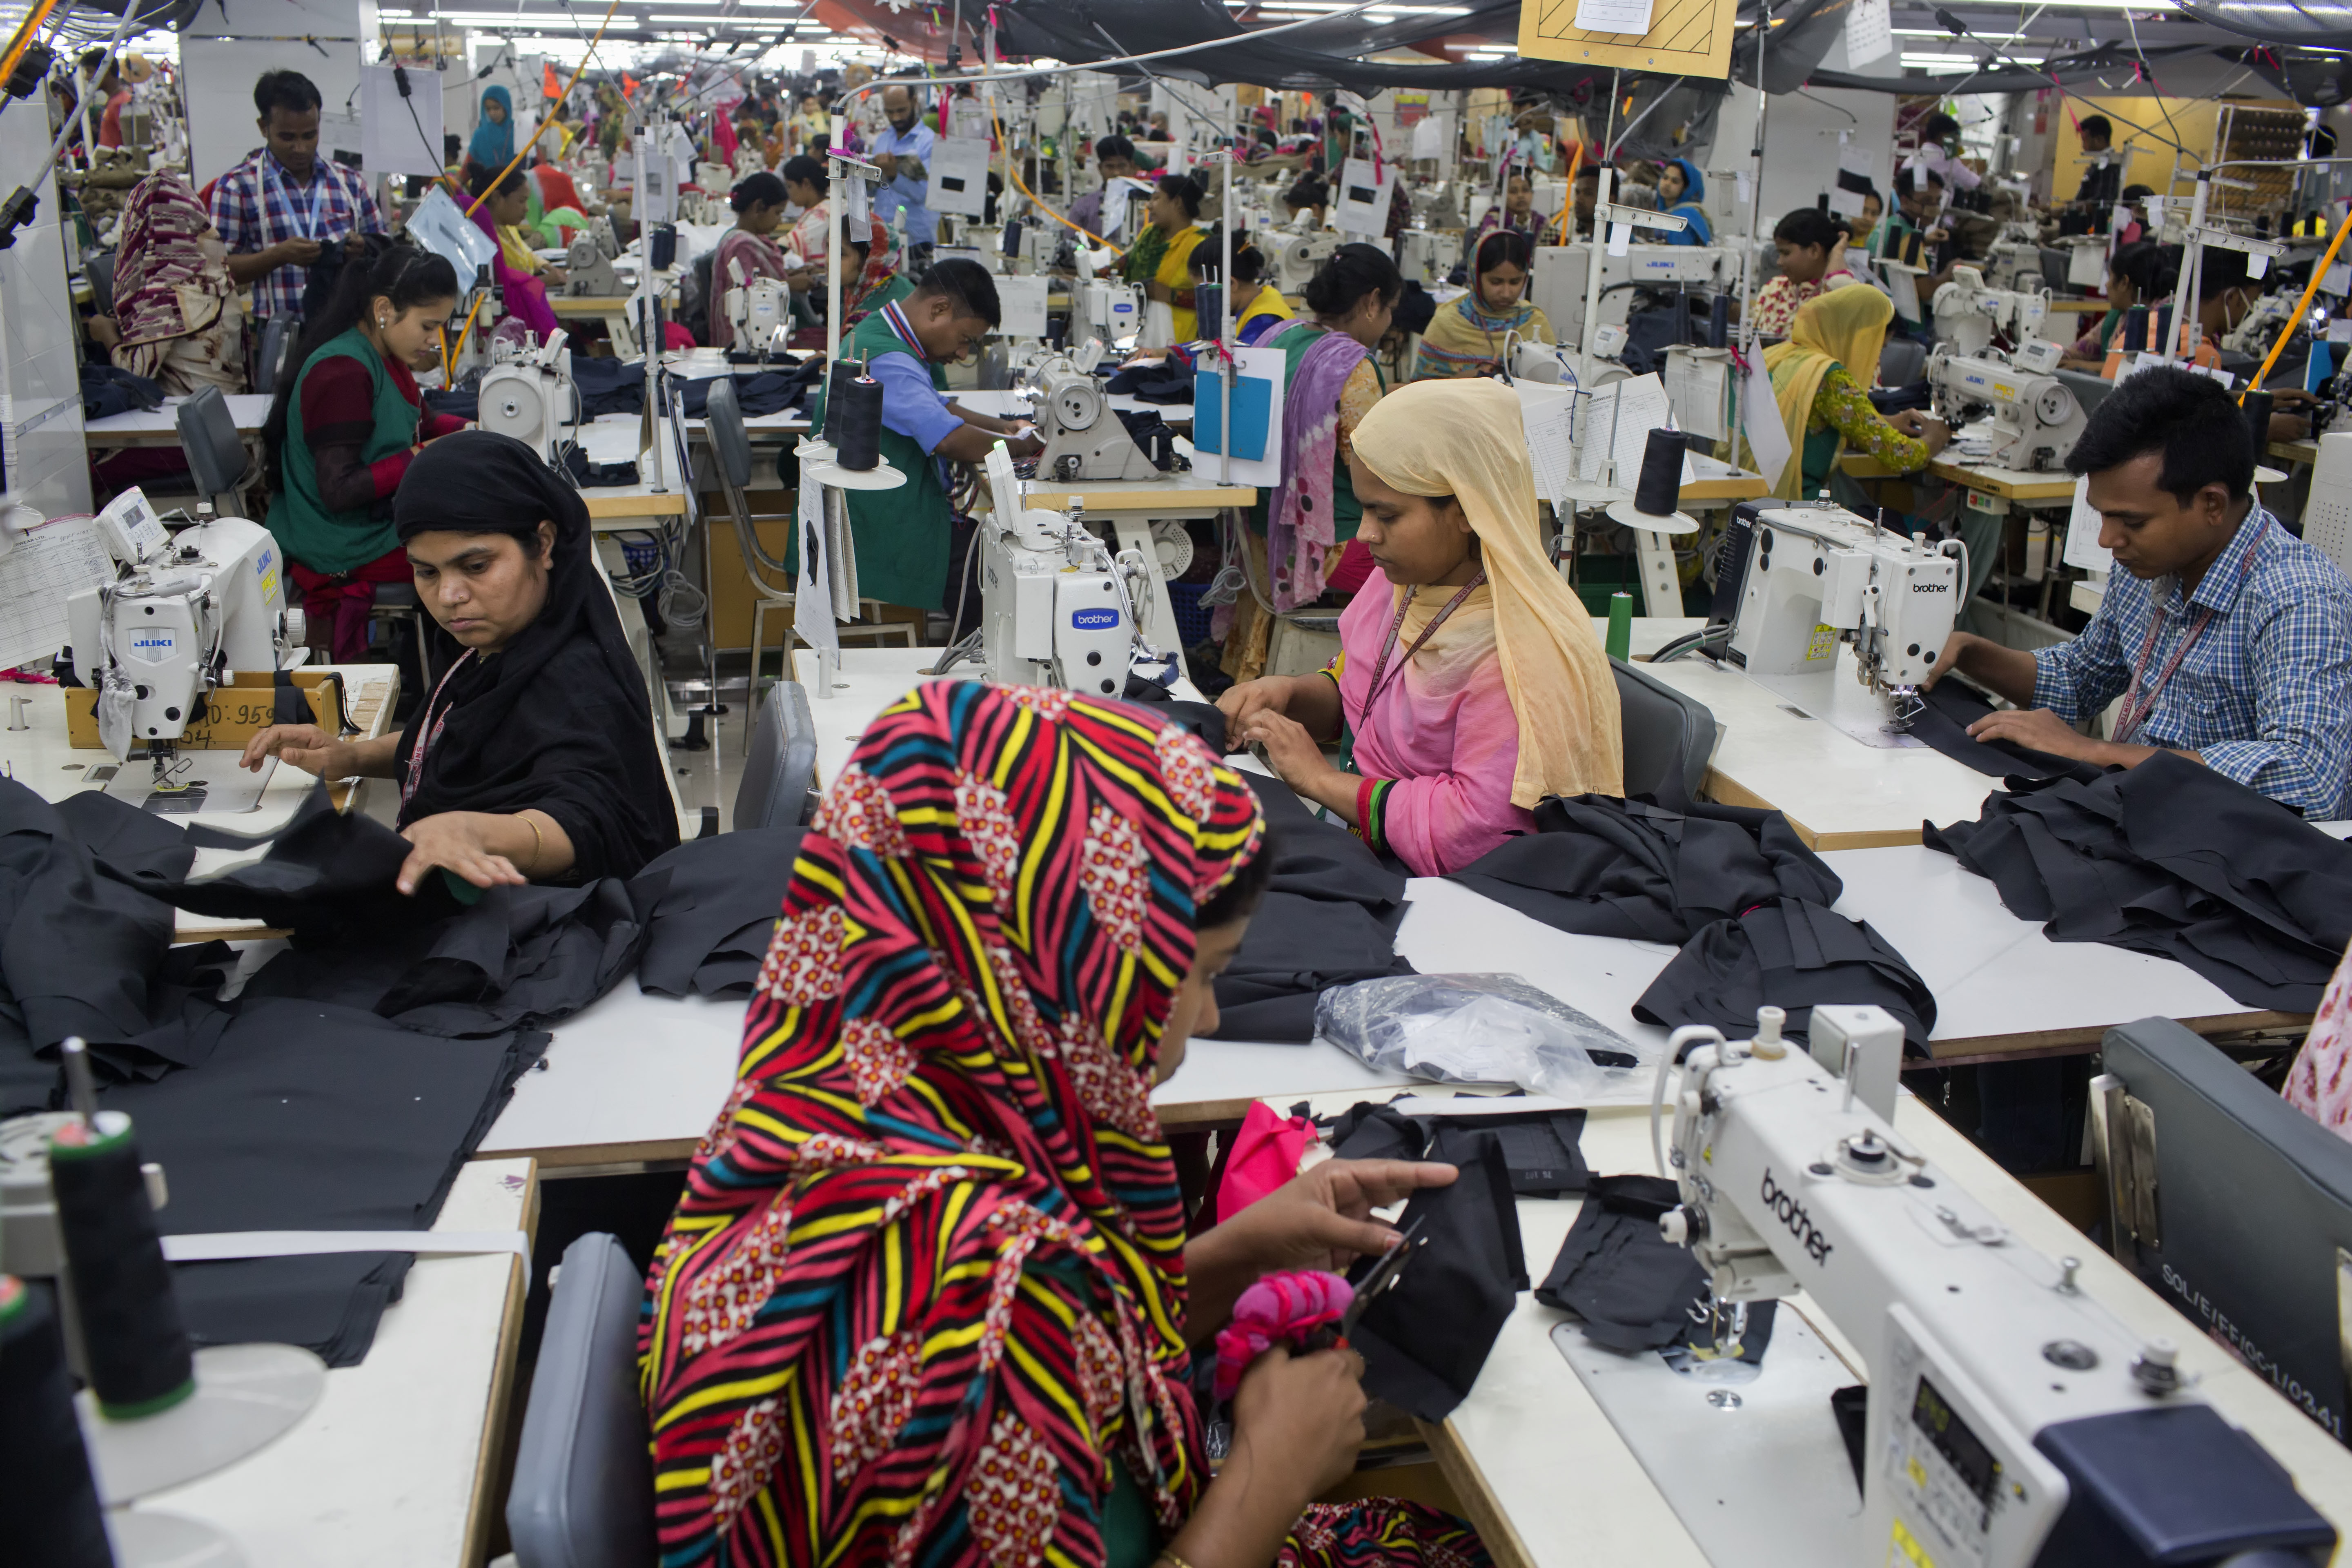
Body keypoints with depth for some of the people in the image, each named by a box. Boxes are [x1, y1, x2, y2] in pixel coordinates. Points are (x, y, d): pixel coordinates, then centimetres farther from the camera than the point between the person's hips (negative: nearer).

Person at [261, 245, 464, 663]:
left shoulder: (382, 354, 6)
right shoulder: (342, 373, -23)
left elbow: (412, 424, 23)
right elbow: (339, 491, -26)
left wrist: (467, 431, 4)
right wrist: (425, 457, -26)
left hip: (383, 515, 10)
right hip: (342, 544, -10)